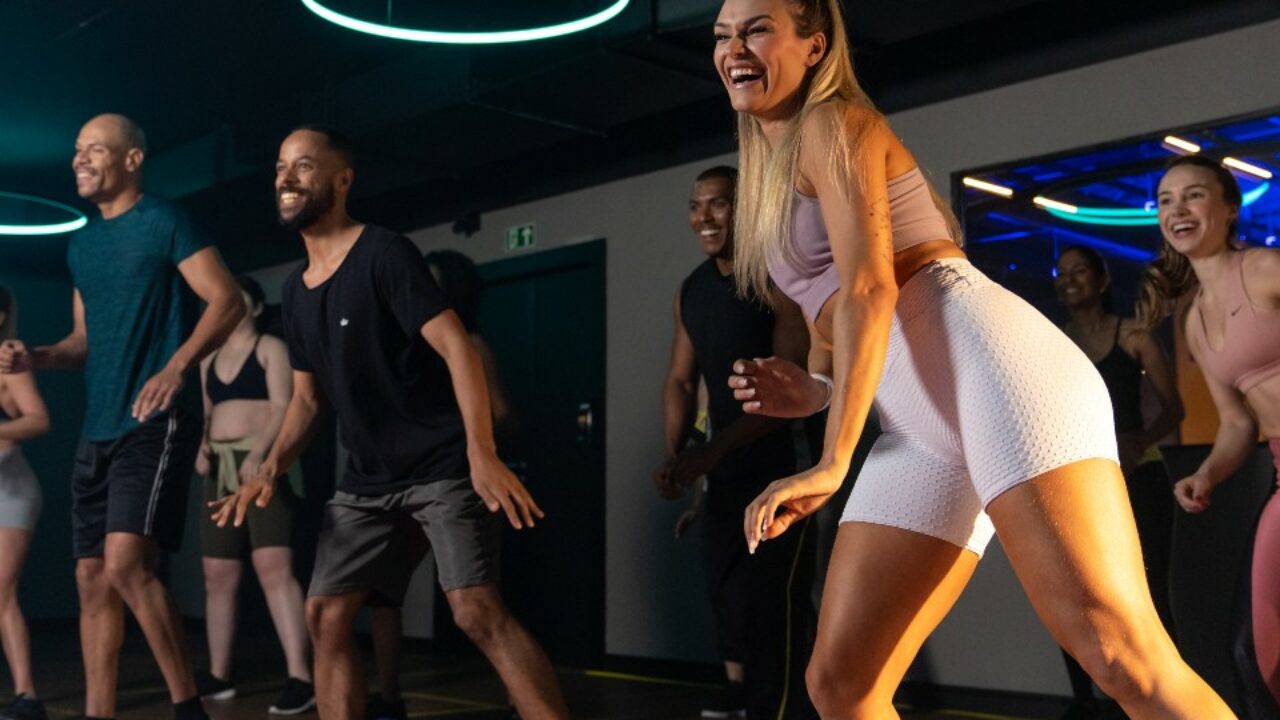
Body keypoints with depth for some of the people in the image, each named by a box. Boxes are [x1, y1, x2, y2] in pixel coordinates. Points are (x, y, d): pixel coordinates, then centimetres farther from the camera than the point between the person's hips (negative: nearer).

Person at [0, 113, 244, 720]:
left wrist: (177, 367, -24)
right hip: (98, 430, 8)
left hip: (157, 421, -8)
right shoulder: (81, 244, 18)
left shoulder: (163, 222, -4)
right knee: (92, 578, 7)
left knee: (127, 564, -19)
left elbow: (228, 301, -12)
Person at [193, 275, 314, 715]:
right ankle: (218, 677, 20)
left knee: (273, 565, -20)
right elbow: (208, 413, 22)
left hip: (262, 463, -7)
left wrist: (257, 454, -25)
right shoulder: (210, 359, 20)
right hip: (221, 468, 7)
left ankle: (300, 678, -23)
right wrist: (201, 448, 0)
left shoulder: (271, 348, 2)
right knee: (218, 576, 8)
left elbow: (282, 407, -10)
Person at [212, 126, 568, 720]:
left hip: (442, 467, -8)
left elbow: (456, 348, -18)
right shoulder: (295, 290, 13)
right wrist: (270, 468, 5)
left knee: (477, 611, -19)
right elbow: (307, 396, 21)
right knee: (325, 616, 4)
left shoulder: (384, 253, -10)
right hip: (366, 480, 8)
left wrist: (481, 453, -29)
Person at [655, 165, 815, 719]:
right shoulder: (690, 291, 7)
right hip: (726, 466, 7)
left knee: (768, 597, -11)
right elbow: (680, 380, 8)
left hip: (784, 463, -7)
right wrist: (675, 454, -9)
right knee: (725, 585, 13)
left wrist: (709, 451, -28)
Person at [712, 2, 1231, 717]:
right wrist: (814, 388, 10)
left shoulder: (832, 122, 3)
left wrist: (833, 461, -16)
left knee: (1123, 653, -20)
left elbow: (869, 289, -11)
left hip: (988, 362, -8)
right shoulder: (772, 172, 29)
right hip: (918, 429, 9)